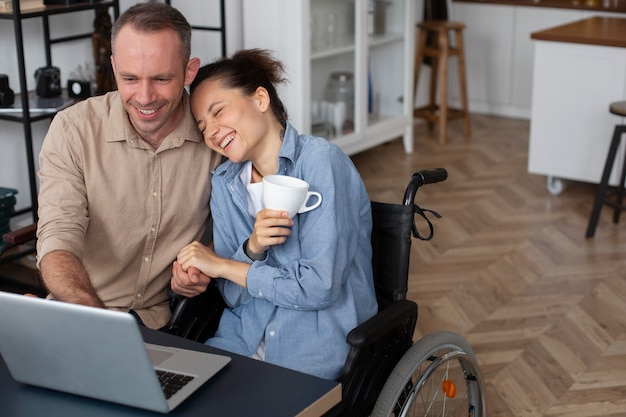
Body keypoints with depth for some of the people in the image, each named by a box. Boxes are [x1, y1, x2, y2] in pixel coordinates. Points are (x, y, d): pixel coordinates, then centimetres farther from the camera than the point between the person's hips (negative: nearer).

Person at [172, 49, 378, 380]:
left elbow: (319, 287, -18)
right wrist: (252, 248, -18)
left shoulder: (320, 160, -13)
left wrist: (220, 265, -8)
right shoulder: (224, 182, 6)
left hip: (317, 354, -5)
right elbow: (233, 296, 4)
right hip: (243, 340, 6)